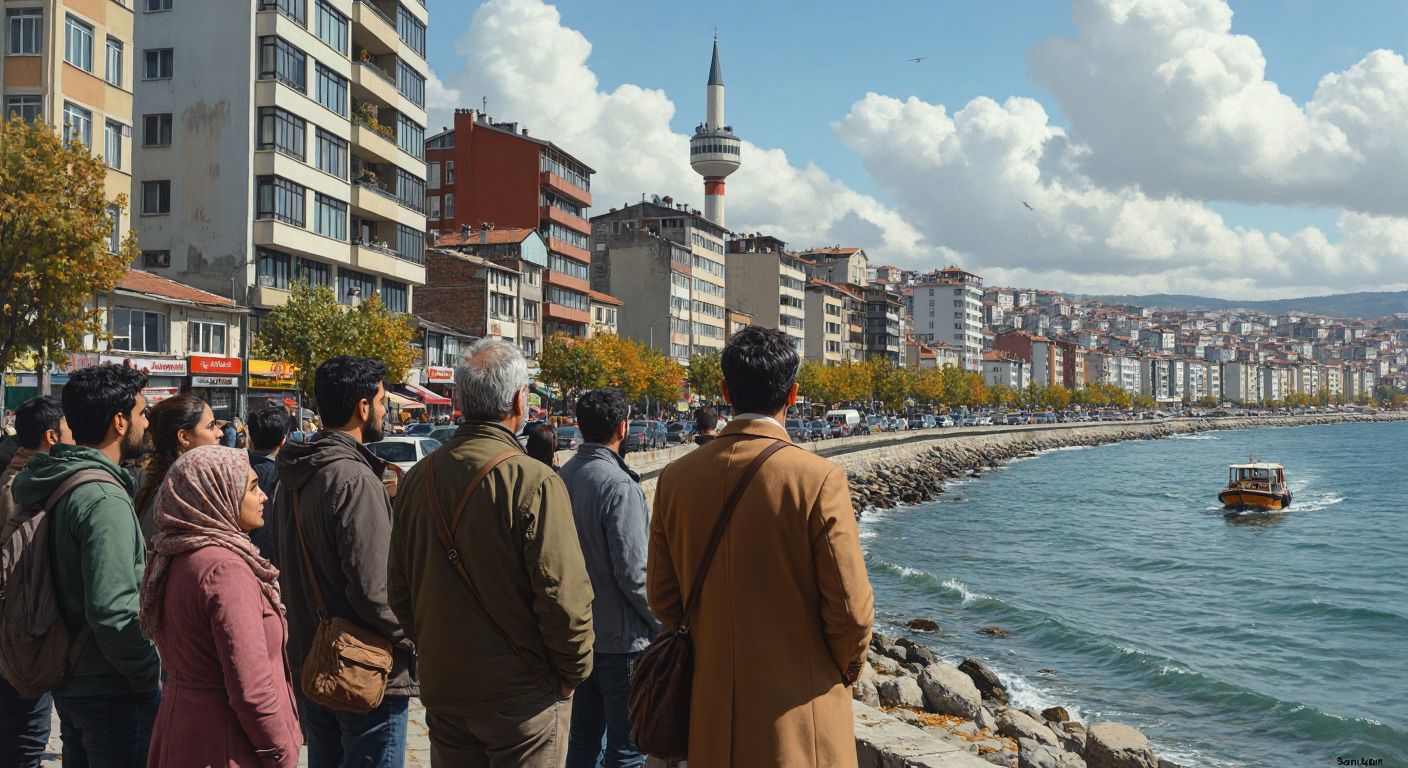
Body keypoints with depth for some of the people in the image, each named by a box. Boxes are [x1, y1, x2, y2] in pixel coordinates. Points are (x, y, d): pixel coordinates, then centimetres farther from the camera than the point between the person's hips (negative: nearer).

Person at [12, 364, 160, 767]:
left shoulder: (54, 484, 5)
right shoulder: (104, 499, -23)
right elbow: (113, 612, -29)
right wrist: (148, 674, -17)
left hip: (69, 683, 9)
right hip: (112, 691, -9)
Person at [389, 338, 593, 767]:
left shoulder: (418, 479, -1)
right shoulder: (533, 482, -19)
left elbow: (400, 590, 8)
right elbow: (564, 595, -20)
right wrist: (573, 672, -5)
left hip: (441, 687, 6)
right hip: (521, 696, -5)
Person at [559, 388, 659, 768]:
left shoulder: (563, 477, 3)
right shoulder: (618, 485, -20)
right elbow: (632, 574, -21)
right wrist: (665, 625, -9)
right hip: (621, 638, -8)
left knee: (583, 737, 18)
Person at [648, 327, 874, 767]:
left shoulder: (676, 478, -4)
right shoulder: (818, 479, -16)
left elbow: (662, 597, 5)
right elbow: (851, 607, -13)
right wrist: (845, 669, 6)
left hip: (711, 712, 4)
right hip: (796, 712, -4)